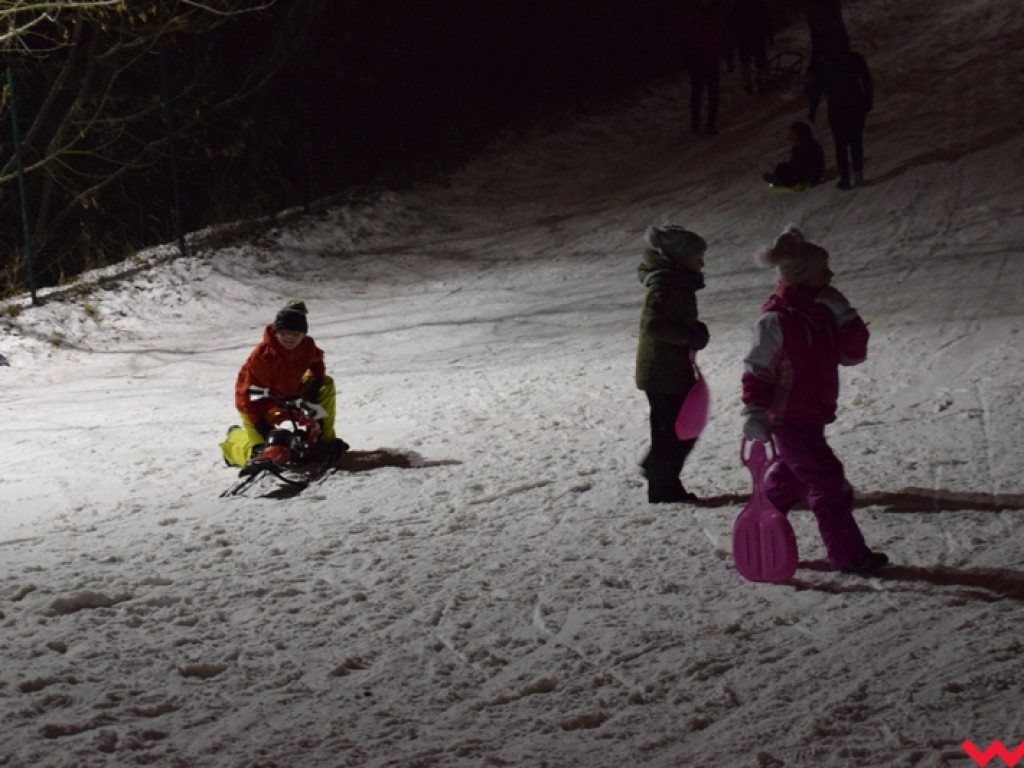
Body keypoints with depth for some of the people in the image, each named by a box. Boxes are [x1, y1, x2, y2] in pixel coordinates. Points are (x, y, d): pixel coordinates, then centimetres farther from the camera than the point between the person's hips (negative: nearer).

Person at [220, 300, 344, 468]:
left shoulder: (307, 345, -17)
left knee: (326, 385, -11)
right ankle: (235, 437, 22)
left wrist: (315, 381, -12)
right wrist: (259, 422, -33)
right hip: (258, 404, -6)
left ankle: (325, 438, 0)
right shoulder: (262, 356, -35)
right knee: (258, 455, -15)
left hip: (290, 392, 6)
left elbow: (316, 361, 9)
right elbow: (247, 391, -30)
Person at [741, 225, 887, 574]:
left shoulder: (822, 313, 7)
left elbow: (852, 354, 7)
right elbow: (757, 368, -19)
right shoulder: (776, 319, -19)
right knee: (827, 483, -7)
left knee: (790, 478, 21)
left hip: (812, 416, 9)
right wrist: (754, 411, -26)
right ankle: (848, 554, -1)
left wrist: (844, 316, -5)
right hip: (790, 420, -9)